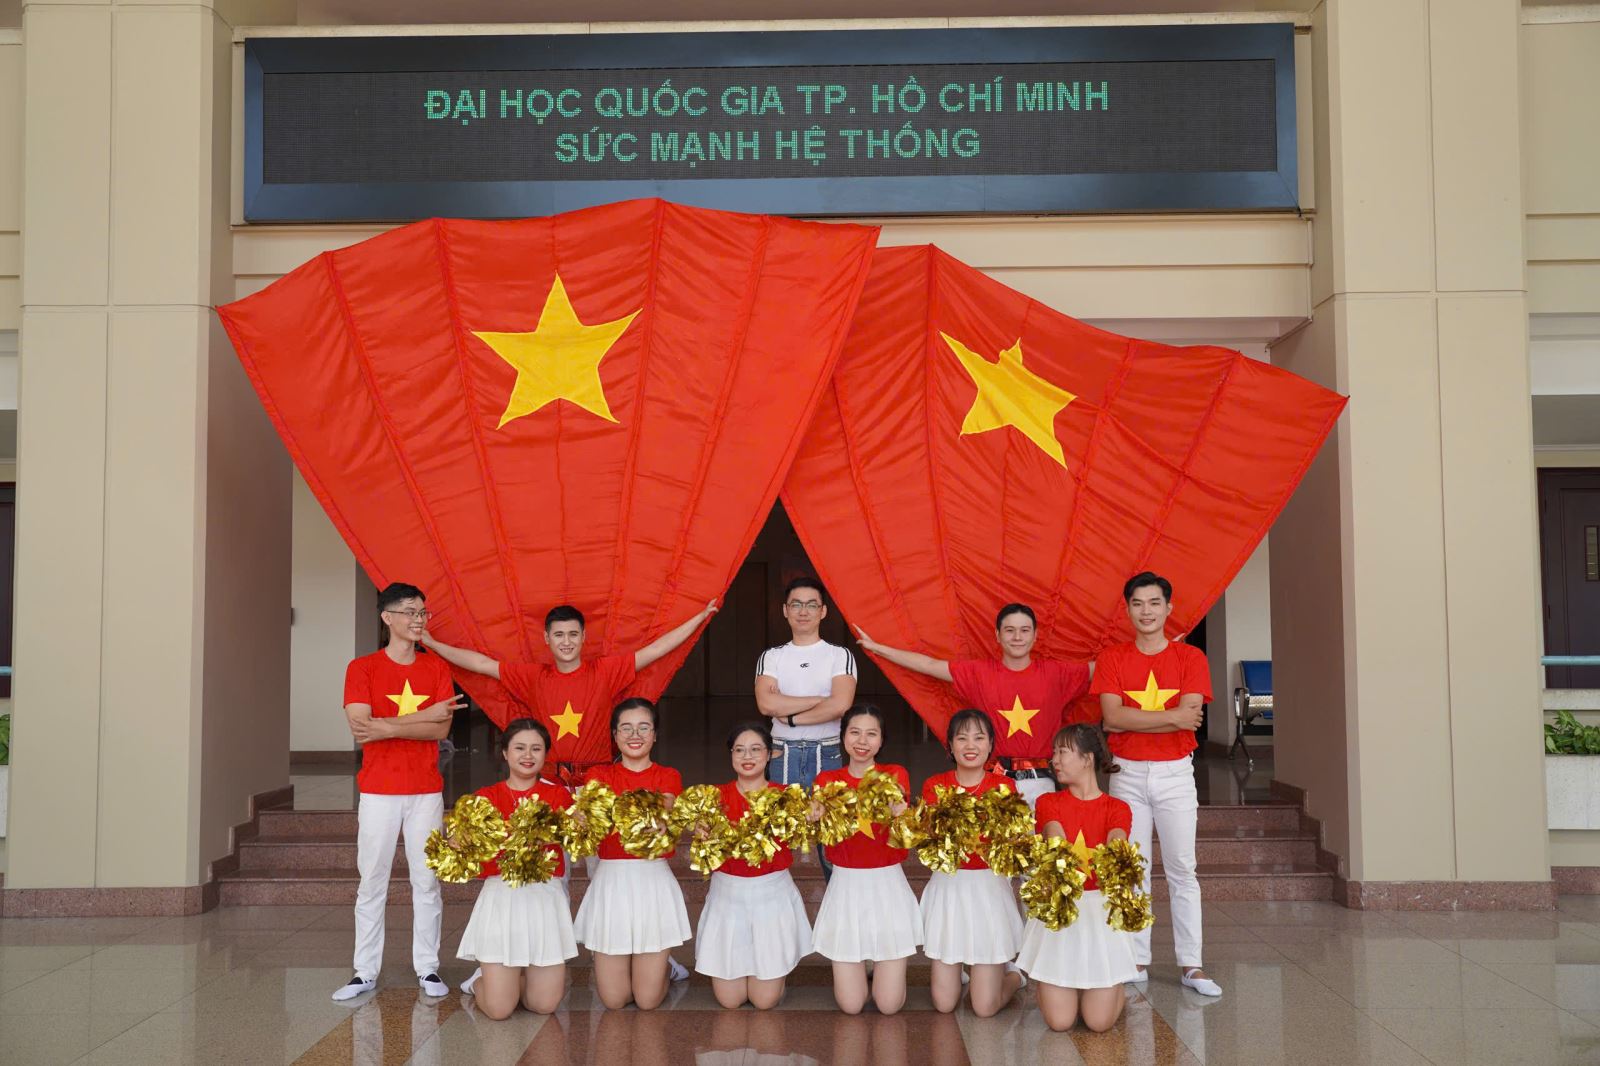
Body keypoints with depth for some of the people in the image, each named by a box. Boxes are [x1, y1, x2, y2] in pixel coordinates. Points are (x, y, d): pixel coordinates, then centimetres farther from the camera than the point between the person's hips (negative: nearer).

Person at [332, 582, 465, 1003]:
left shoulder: (436, 668, 6)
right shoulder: (362, 668, -1)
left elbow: (441, 730, -5)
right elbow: (360, 727, -14)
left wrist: (386, 727, -16)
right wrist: (424, 716, -13)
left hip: (426, 791, 2)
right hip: (378, 791, -2)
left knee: (427, 881, 4)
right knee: (372, 881, 3)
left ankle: (428, 968, 12)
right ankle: (365, 971, 11)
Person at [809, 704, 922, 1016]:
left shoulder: (896, 776, 0)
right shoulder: (827, 780, 2)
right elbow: (829, 846, -10)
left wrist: (899, 815, -34)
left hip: (887, 885, 0)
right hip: (846, 886, 1)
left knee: (890, 1004, -3)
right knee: (850, 1004, -2)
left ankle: (882, 965, 29)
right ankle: (860, 964, 30)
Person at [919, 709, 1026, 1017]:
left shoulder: (1003, 786, -2)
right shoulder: (934, 786, 0)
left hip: (988, 889, -1)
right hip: (947, 888, 1)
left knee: (985, 1008, -3)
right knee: (944, 1002, 2)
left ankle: (1012, 973, 29)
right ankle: (963, 967, 34)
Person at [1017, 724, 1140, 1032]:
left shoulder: (1117, 809, 2)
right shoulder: (1048, 803, 3)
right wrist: (1097, 859, -40)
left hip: (1100, 912, 0)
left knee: (1099, 1021, -5)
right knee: (1059, 1021, -6)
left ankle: (1115, 990, 29)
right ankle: (1069, 986, 27)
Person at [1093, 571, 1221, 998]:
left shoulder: (1191, 658, 1)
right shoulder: (1112, 658, 2)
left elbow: (1191, 717, -13)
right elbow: (1112, 717, -11)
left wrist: (1131, 719, -13)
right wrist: (1172, 716, -14)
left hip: (1175, 772, 0)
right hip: (1127, 773, 1)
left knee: (1182, 870, 1)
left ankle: (1191, 965, 7)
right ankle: (1137, 962, 10)